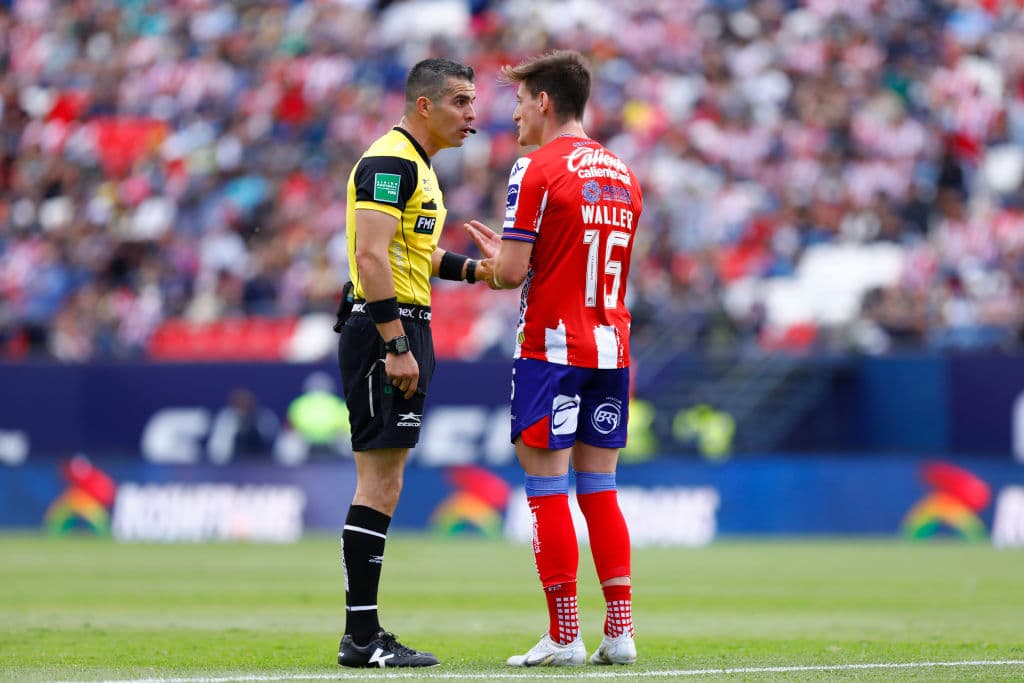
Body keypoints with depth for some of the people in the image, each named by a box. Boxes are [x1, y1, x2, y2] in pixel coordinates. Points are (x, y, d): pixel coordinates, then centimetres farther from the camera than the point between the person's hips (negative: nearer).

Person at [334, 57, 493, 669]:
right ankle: (361, 636, -9)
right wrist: (398, 347, -25)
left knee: (383, 484, 11)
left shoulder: (417, 166, 19)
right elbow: (372, 257, -22)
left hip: (405, 331, 11)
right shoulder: (390, 162, -13)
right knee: (380, 485, -10)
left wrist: (470, 268, 15)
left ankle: (365, 634, 14)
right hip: (386, 330, -11)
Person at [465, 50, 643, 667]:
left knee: (548, 488, -2)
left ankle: (565, 636, -4)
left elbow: (511, 273, -13)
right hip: (612, 348, 7)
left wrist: (497, 254, 10)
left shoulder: (538, 171, -10)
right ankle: (620, 632, 5)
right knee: (600, 488, 10)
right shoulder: (622, 175, 13)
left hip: (552, 349, -7)